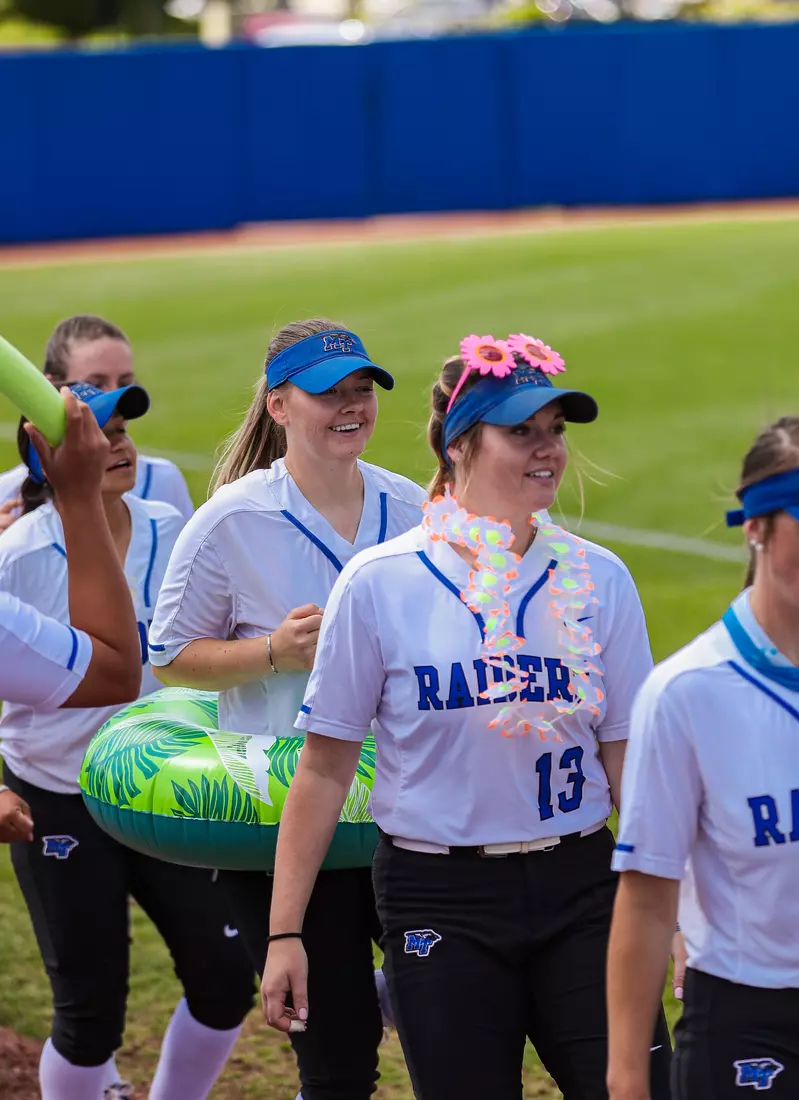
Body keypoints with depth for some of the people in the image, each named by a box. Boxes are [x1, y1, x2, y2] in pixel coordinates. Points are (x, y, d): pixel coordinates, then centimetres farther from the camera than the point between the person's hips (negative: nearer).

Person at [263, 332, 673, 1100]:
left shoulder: (598, 580, 2)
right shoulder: (379, 583, -5)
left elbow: (630, 758, 5)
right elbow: (325, 769, -2)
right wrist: (285, 931, -4)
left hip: (579, 889, 2)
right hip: (440, 901, -2)